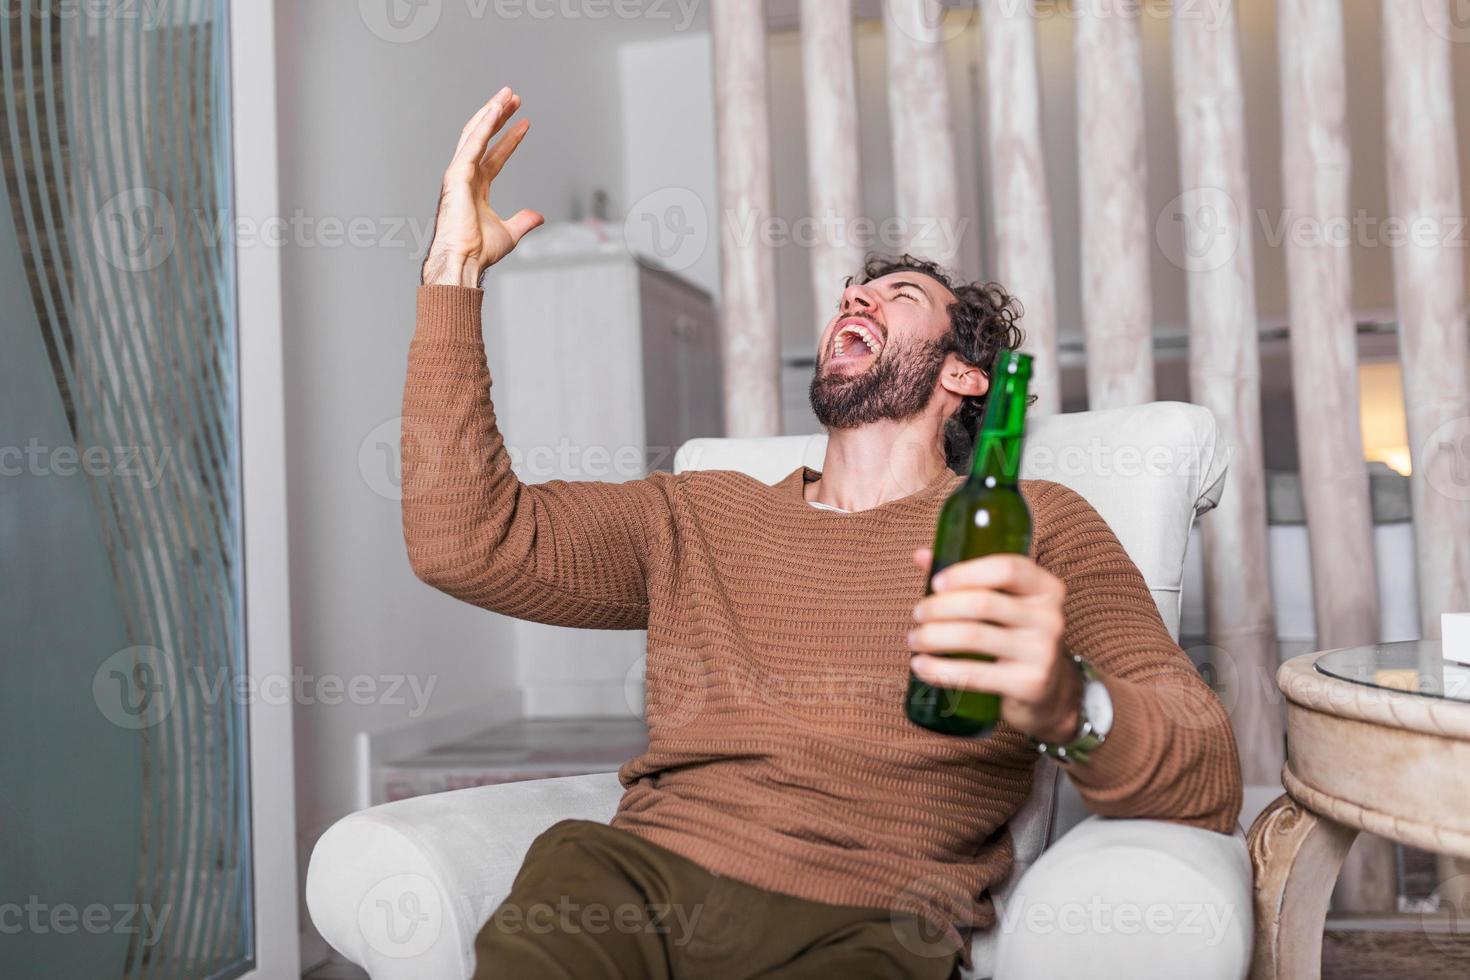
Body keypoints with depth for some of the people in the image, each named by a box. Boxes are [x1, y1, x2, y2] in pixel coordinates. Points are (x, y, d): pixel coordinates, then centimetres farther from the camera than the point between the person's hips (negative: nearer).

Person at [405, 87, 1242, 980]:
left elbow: (1209, 787, 1)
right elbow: (466, 541, 8)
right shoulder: (698, 518, 22)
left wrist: (1070, 706, -23)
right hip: (630, 876, 2)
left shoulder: (1036, 525, 12)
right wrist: (457, 271, 10)